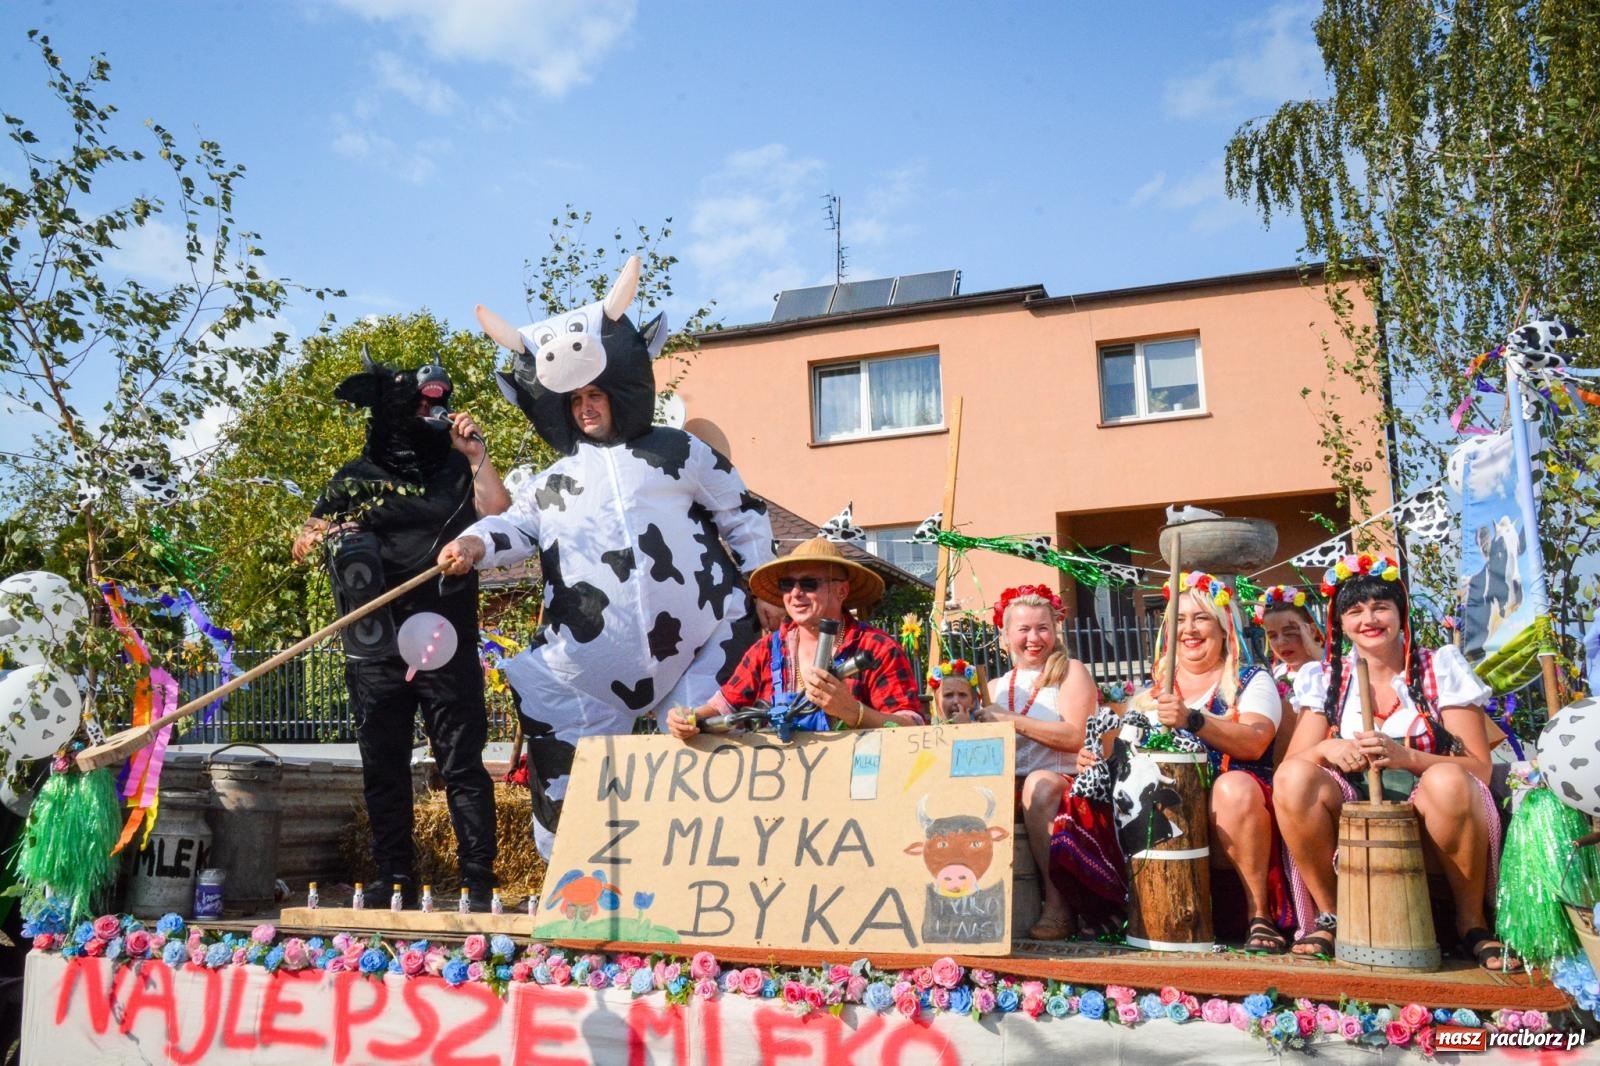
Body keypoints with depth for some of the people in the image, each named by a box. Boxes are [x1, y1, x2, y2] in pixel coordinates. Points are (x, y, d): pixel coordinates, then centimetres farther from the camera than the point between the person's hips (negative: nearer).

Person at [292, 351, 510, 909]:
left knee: (462, 765, -3)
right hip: (375, 649, 2)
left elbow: (499, 518, -7)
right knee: (383, 769, 8)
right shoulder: (353, 479, 13)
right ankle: (395, 883, 18)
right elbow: (301, 546, 15)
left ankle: (479, 884, 1)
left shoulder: (455, 471, 9)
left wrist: (476, 455, -8)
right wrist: (327, 537, -6)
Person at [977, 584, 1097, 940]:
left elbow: (1075, 737, -13)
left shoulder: (1070, 671, 4)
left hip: (1064, 783, -4)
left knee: (1039, 784, -37)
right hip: (1010, 788, 4)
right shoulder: (996, 687, 18)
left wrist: (1011, 720, -12)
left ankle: (1058, 902, -28)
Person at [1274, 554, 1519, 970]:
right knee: (1293, 776, -26)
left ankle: (1473, 924, -11)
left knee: (1447, 780, -33)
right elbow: (1293, 760, -1)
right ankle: (1329, 916, -9)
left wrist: (1406, 757, -23)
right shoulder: (1325, 679, 8)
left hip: (1428, 825, -1)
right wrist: (1327, 750, -23)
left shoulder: (1440, 668, 2)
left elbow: (1480, 768, -6)